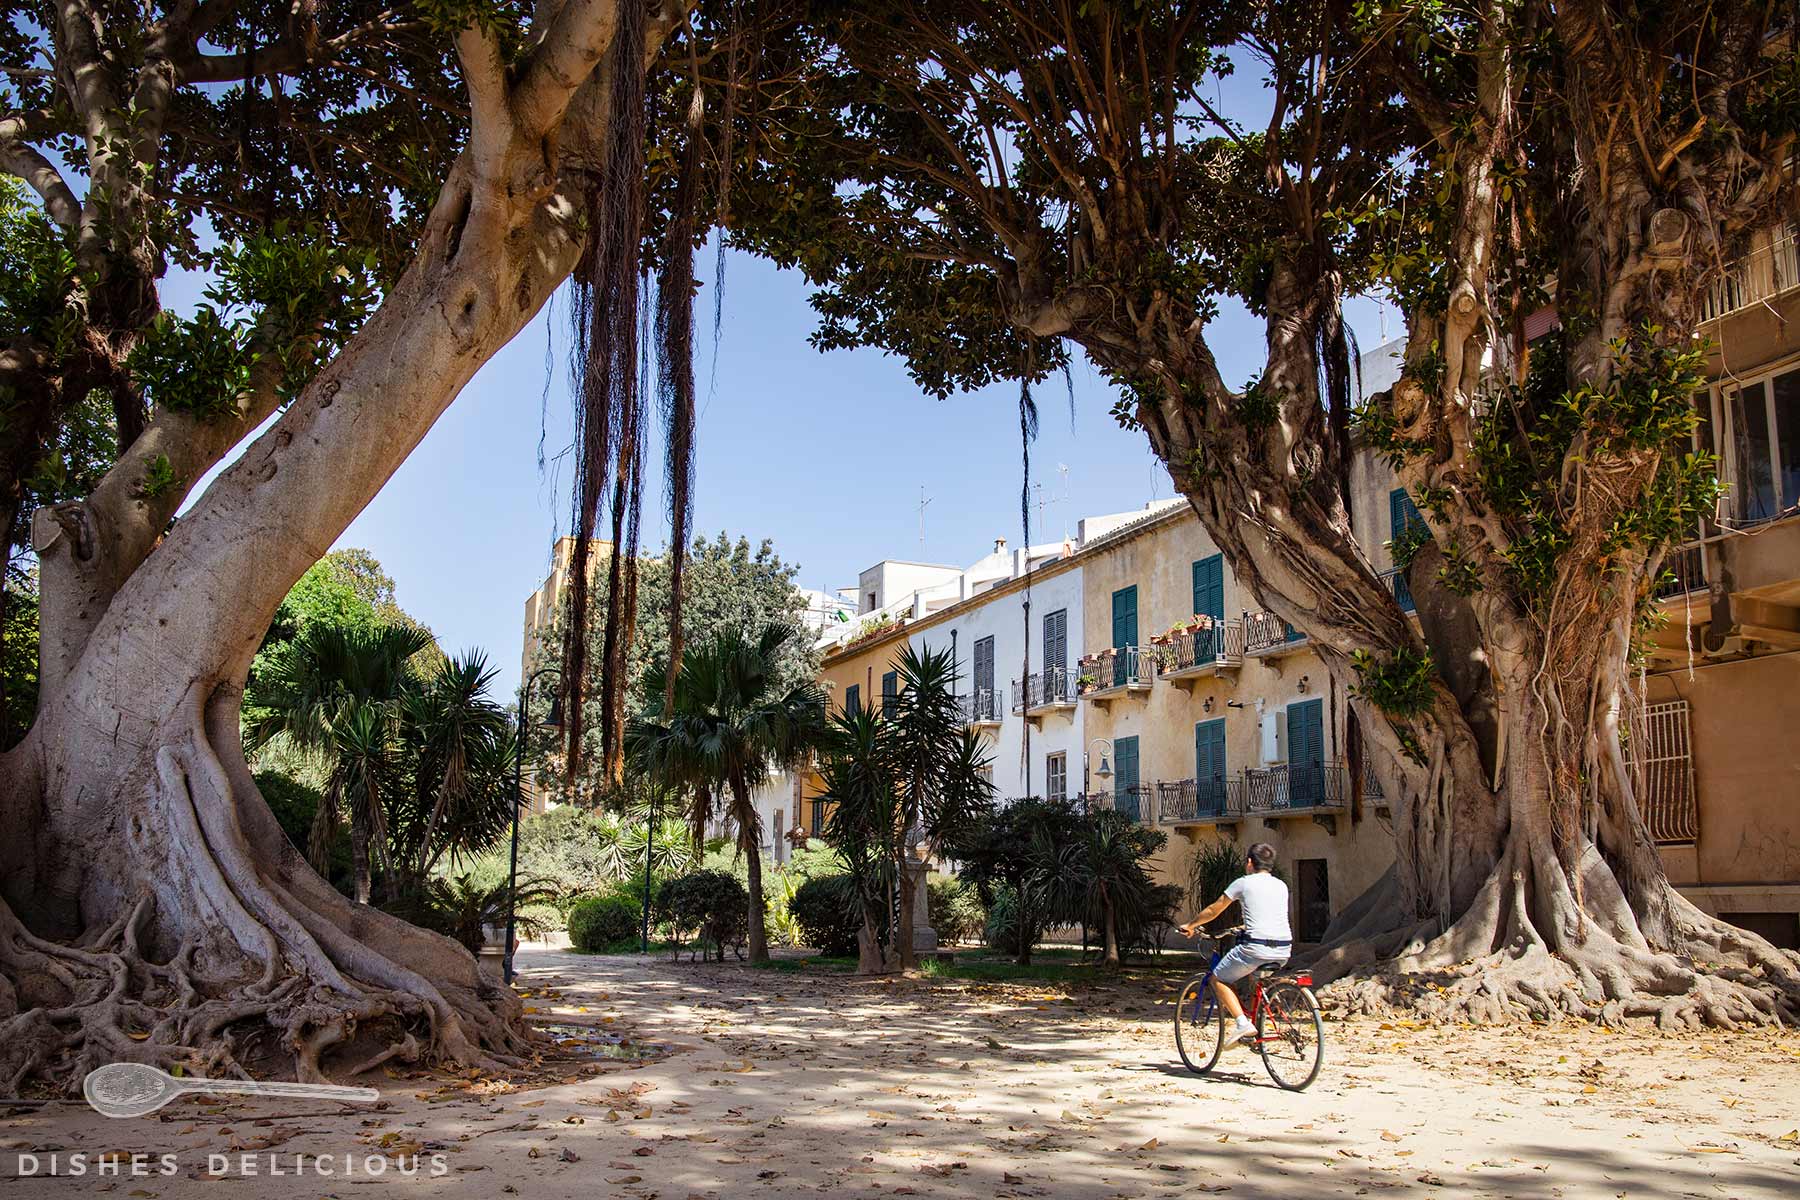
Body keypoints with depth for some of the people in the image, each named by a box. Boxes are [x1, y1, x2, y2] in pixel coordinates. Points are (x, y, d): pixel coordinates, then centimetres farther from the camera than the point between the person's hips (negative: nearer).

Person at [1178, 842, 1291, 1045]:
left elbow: (1213, 910, 12)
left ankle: (1243, 1024, -6)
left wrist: (1190, 926, 28)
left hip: (1256, 948, -6)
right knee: (1256, 975, 34)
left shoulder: (1244, 883, 3)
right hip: (1283, 951, 6)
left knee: (1218, 979, 10)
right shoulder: (1281, 886, 17)